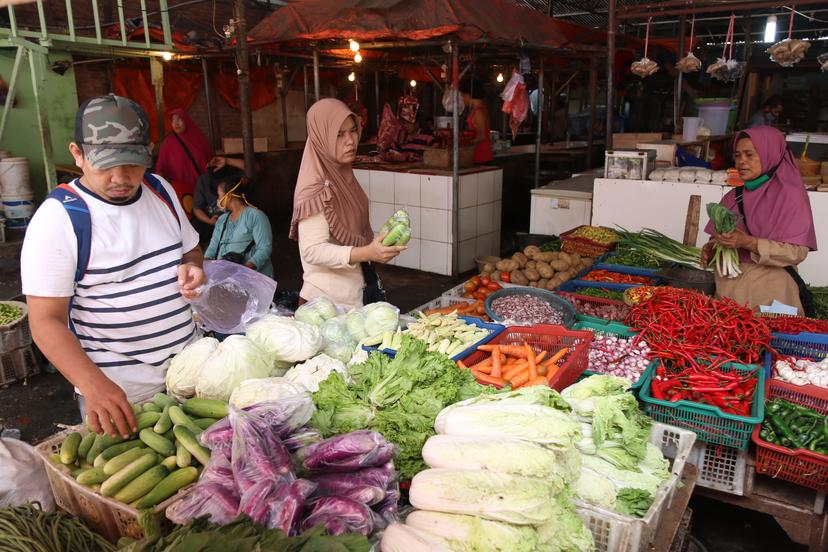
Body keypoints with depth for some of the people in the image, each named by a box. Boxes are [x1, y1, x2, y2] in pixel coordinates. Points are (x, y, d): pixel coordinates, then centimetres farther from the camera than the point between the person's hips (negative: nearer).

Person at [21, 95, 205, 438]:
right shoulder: (59, 217, -16)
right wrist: (93, 384, -31)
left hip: (189, 362, 6)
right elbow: (46, 320, -17)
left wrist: (191, 267, -7)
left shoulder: (161, 190, 2)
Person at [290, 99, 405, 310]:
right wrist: (367, 253, -34)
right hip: (327, 300, -8)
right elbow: (313, 251, -25)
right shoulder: (315, 186, -19)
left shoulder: (343, 175, 6)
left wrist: (379, 245, 7)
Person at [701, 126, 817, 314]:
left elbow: (797, 252, -13)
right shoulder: (733, 197, 7)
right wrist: (712, 249, -6)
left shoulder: (789, 194, -7)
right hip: (728, 286, 5)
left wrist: (749, 243, -23)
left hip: (768, 290, -4)